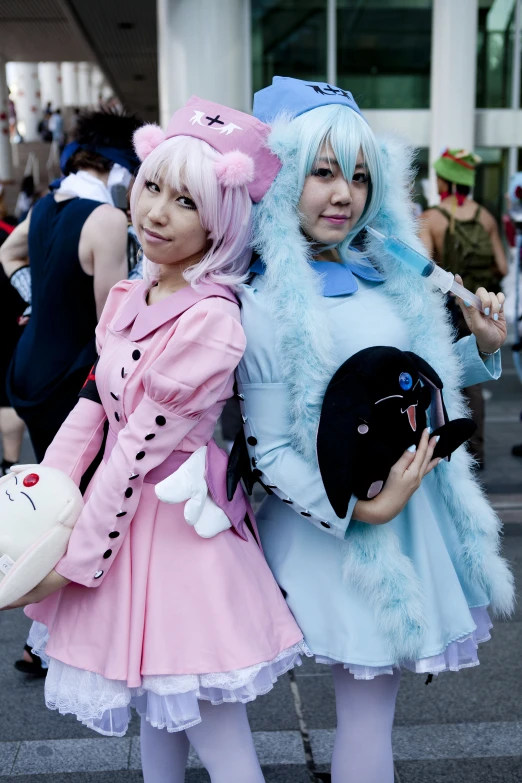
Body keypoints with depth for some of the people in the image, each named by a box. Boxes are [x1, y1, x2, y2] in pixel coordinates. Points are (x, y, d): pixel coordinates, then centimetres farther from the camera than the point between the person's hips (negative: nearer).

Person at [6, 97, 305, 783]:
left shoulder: (210, 320, -21)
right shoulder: (128, 298, 4)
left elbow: (143, 450, -20)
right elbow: (92, 406, 6)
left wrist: (74, 562, -14)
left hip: (181, 524, -7)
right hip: (125, 512, 7)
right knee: (156, 714, 23)